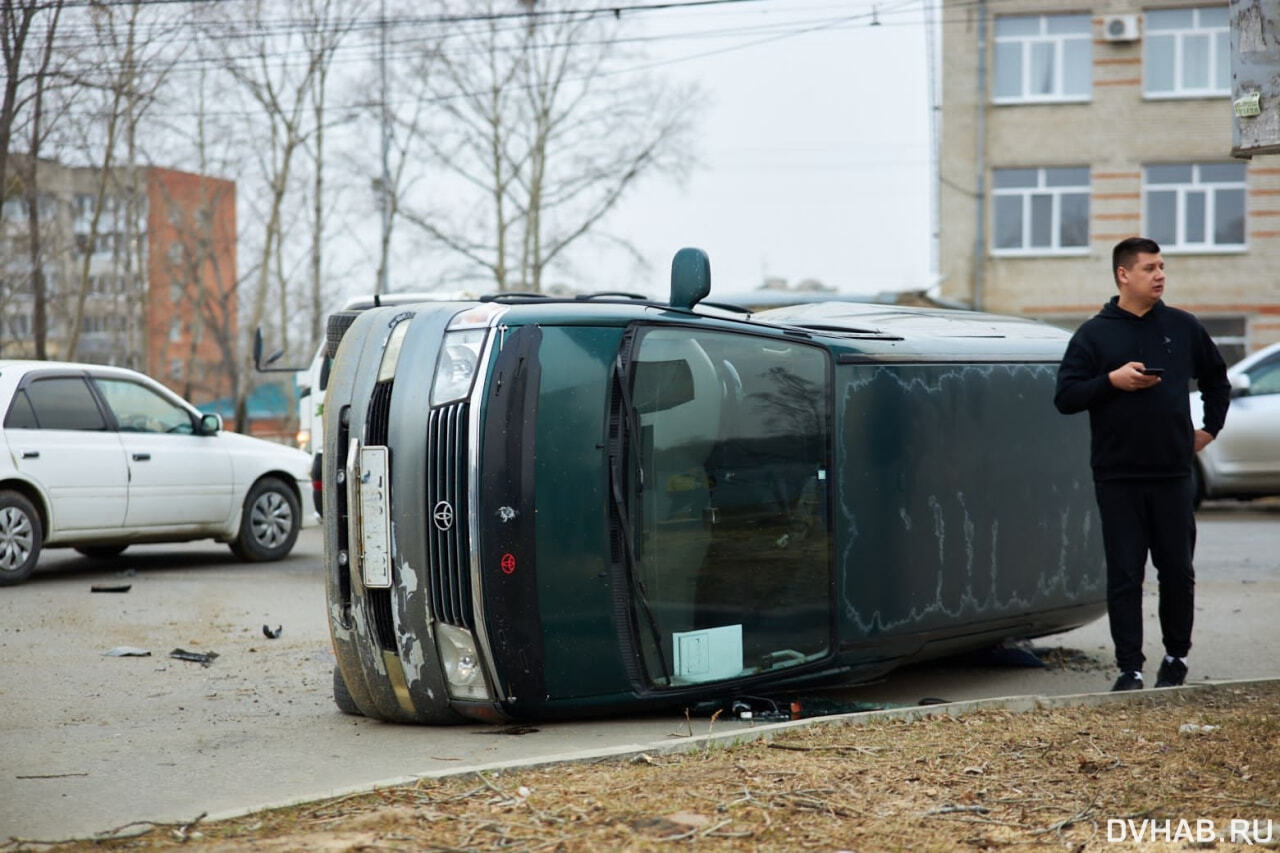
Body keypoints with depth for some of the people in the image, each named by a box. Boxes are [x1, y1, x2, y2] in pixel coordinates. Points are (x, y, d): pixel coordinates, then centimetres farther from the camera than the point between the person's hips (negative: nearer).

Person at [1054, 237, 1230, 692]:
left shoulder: (1183, 327, 8)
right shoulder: (1094, 334, 2)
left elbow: (1216, 379, 23)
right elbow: (1065, 397, -3)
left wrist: (1211, 428, 16)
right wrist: (1111, 380, -15)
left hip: (1174, 475, 2)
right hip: (1117, 478, -2)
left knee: (1178, 570, 8)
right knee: (1124, 575, -1)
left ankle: (1176, 656, 25)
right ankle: (1130, 668, 2)